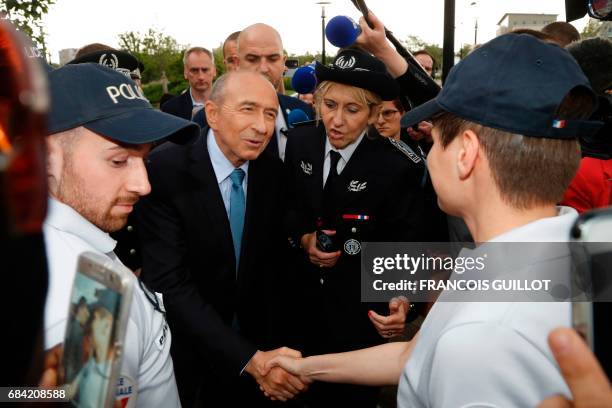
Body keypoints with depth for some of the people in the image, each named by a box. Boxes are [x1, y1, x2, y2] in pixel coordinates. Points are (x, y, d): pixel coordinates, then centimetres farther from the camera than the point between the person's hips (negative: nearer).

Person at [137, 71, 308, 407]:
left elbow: (272, 259, 3)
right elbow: (171, 283, -27)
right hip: (183, 346, -4)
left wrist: (269, 343, -1)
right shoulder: (166, 171, -22)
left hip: (252, 338, 4)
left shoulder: (271, 171, -7)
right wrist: (250, 358, -33)